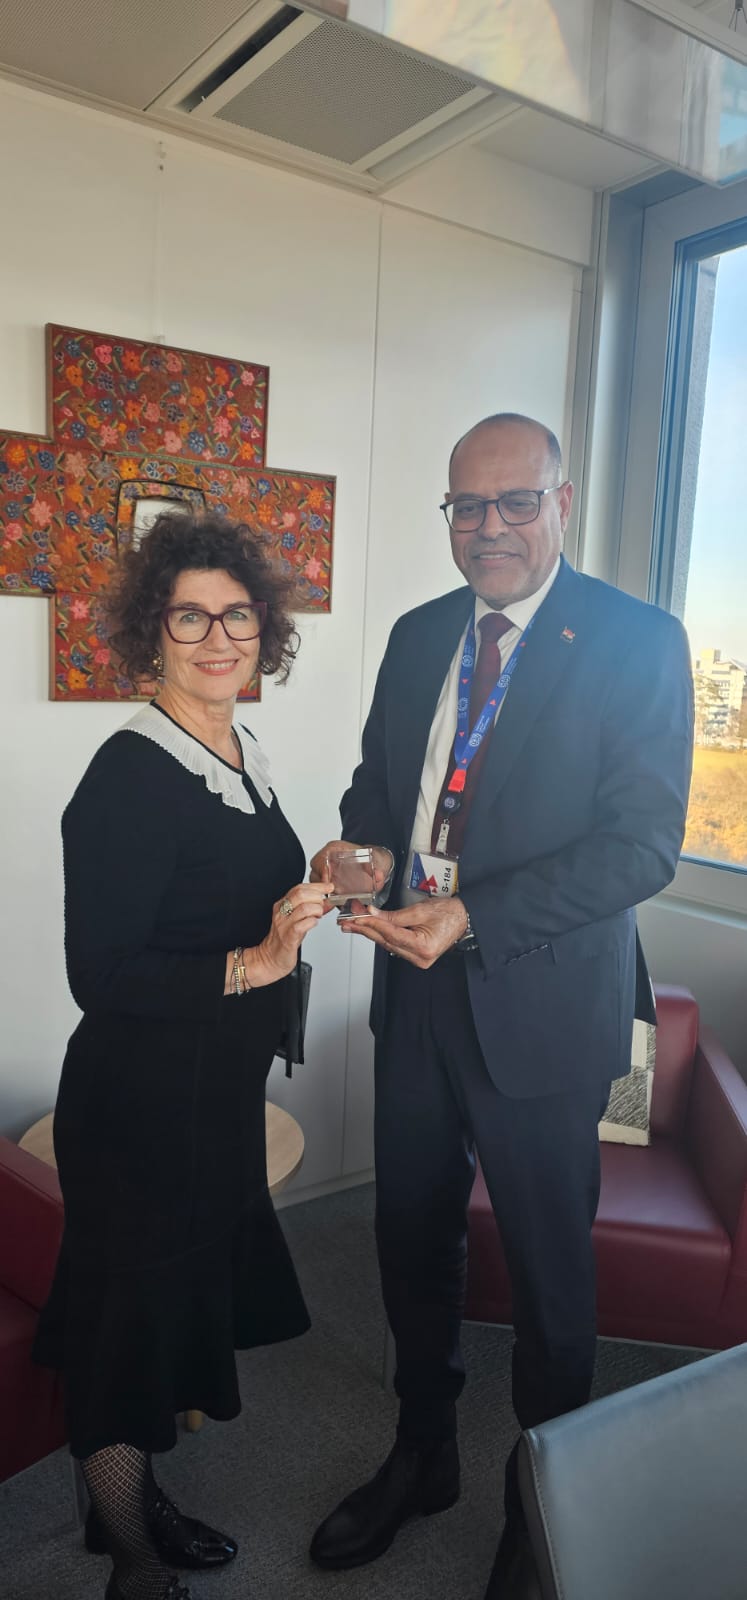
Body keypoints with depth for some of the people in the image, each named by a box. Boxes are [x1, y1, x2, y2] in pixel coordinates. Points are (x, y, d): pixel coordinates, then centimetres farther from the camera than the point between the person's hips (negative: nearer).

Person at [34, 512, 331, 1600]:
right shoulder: (130, 776, -21)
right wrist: (255, 964, -28)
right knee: (132, 1314, 12)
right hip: (140, 1101, -8)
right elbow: (101, 974, -24)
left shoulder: (246, 757, 5)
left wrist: (314, 895, 3)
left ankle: (134, 1497, 49)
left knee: (184, 1299, 23)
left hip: (223, 1093, 8)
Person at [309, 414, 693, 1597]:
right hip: (416, 992, 5)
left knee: (550, 1273, 15)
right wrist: (361, 846, -9)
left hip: (541, 1007, -5)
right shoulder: (419, 636, 7)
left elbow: (644, 841, -18)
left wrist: (472, 917, -26)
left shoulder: (637, 641, -11)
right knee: (413, 1242, 21)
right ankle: (422, 1456, 49)